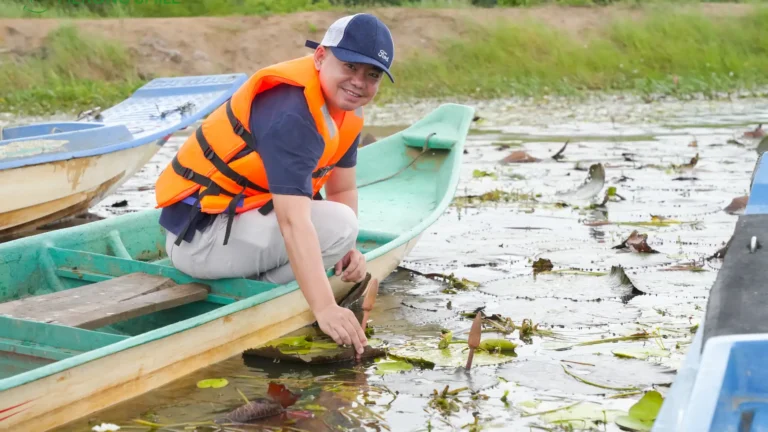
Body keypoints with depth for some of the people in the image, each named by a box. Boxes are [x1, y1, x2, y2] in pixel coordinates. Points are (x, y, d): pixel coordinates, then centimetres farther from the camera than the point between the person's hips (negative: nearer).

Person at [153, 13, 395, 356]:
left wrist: (346, 250, -6)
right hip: (197, 235, -10)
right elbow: (293, 222, -35)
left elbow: (342, 190, 12)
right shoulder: (290, 111, -26)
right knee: (337, 223, -23)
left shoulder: (345, 106, 3)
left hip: (236, 214, 10)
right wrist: (324, 308, -42)